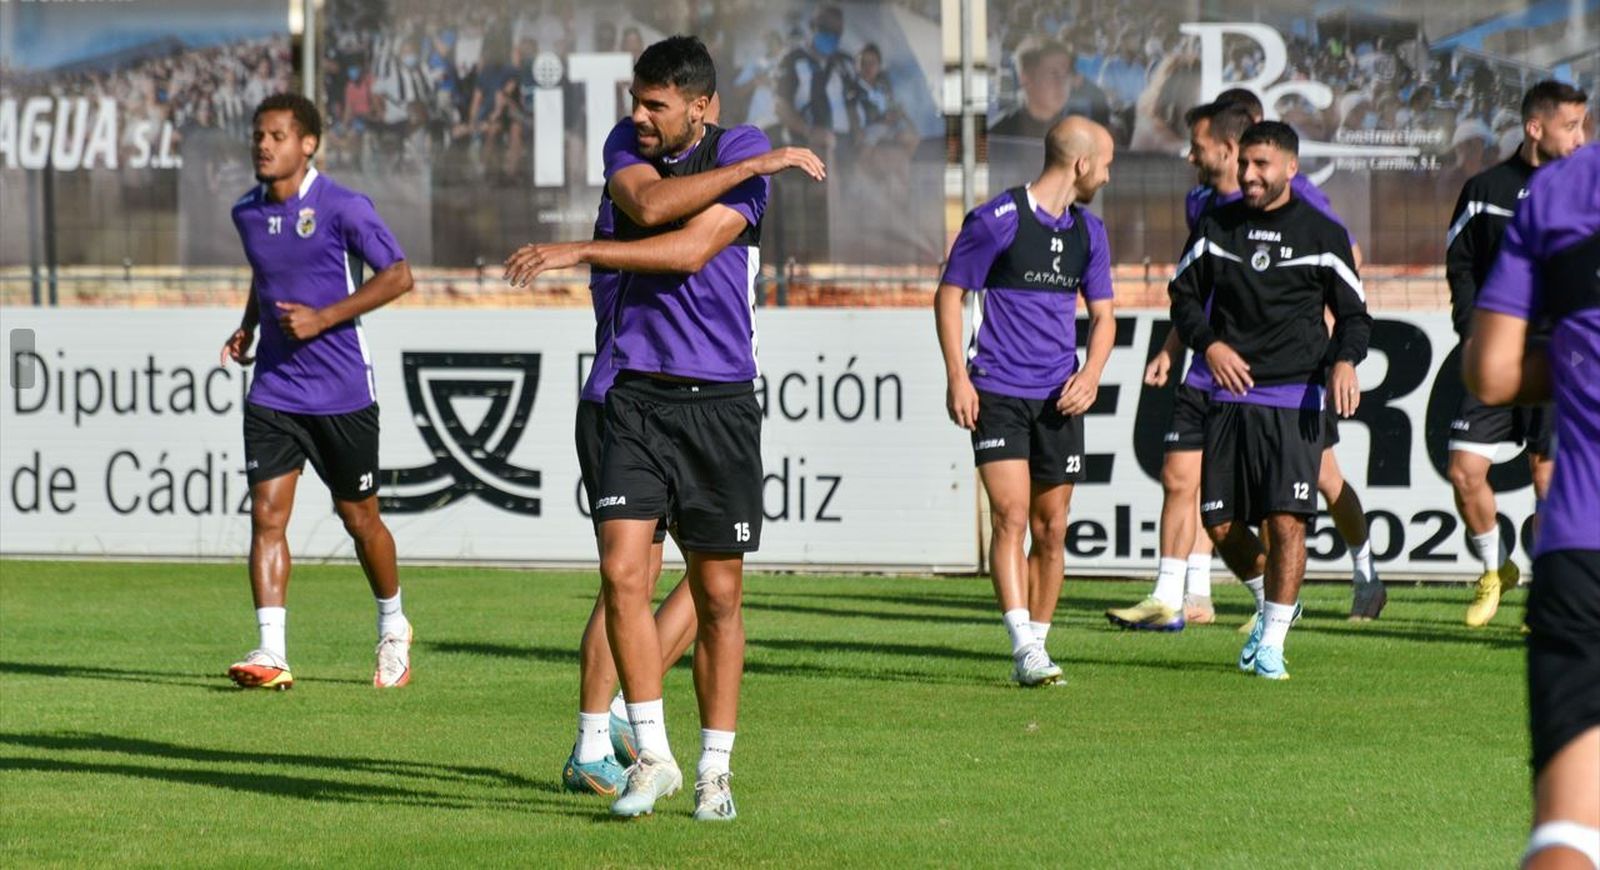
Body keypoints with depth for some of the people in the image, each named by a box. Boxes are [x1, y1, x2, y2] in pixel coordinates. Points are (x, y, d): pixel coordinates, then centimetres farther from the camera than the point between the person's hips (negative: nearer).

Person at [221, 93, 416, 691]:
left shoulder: (342, 208, -11)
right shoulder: (247, 213, 7)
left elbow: (397, 276, -10)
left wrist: (324, 317, -17)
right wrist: (248, 327, 10)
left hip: (342, 391, -4)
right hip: (274, 389, 4)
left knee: (358, 517, 7)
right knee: (267, 512, -9)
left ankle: (393, 630, 31)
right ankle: (271, 653, -14)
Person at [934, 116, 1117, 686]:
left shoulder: (1088, 232, 11)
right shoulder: (996, 221, -7)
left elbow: (1102, 314, 19)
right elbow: (948, 295, -2)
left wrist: (1092, 372, 0)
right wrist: (957, 377, -10)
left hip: (1059, 398, 6)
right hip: (998, 391, -6)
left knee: (1051, 531, 5)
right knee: (1011, 517, -16)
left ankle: (1035, 647, 13)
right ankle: (1025, 648, -20)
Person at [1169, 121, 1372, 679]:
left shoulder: (1321, 234, 2)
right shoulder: (1216, 226, 8)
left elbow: (1353, 312, 8)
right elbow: (1184, 294, 15)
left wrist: (1345, 360, -12)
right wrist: (1209, 344, -4)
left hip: (1295, 399, -3)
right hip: (1230, 395, 3)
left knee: (1286, 521, -12)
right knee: (1220, 525, 1)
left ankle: (1272, 645, -1)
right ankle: (1273, 603, 29)